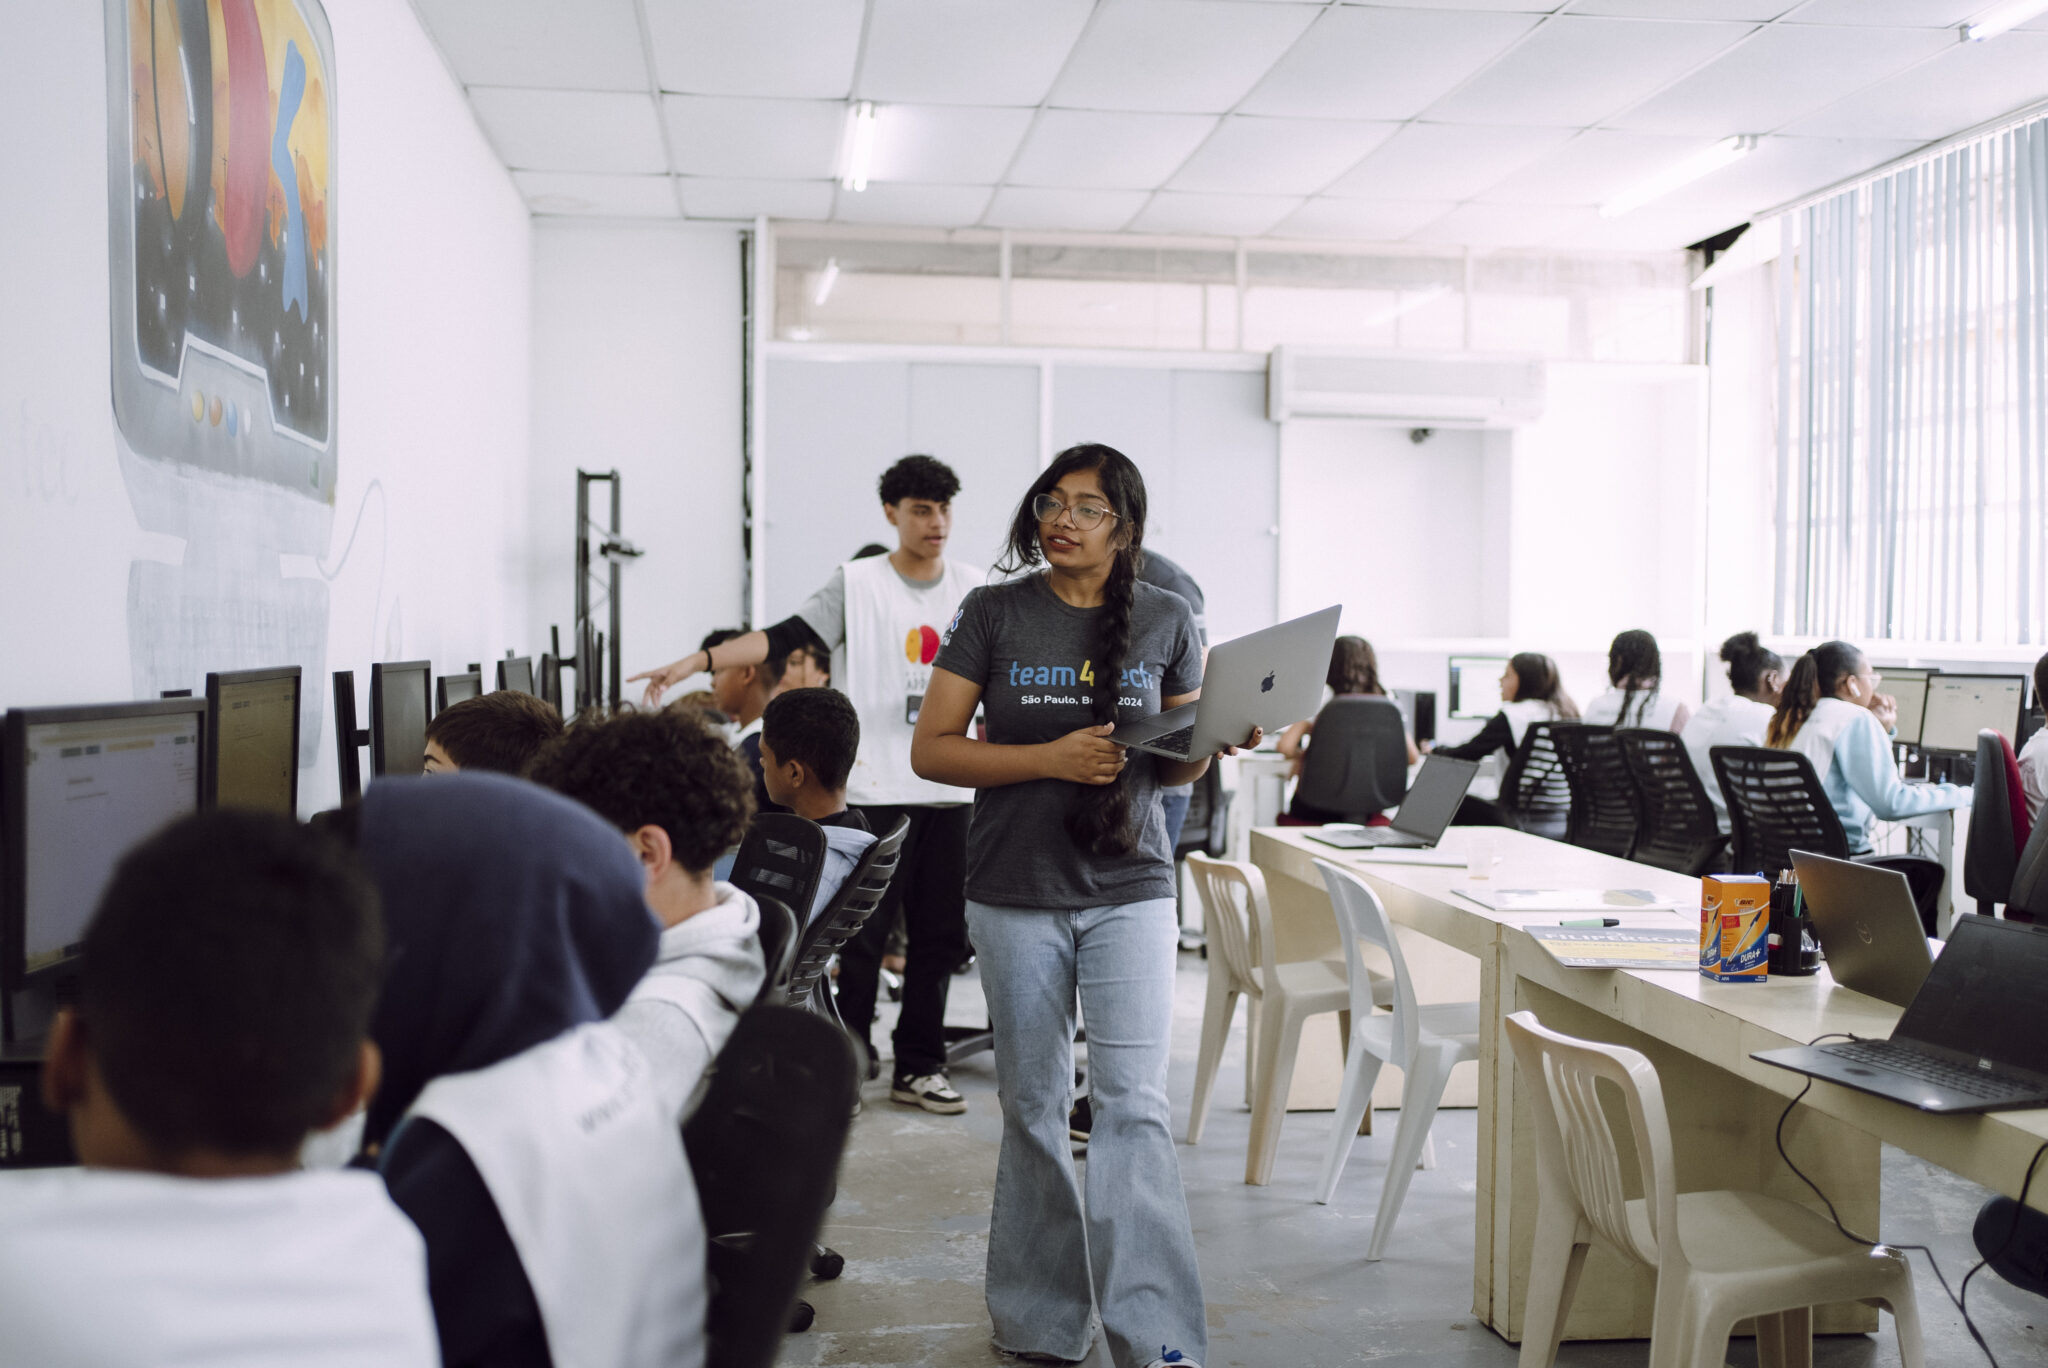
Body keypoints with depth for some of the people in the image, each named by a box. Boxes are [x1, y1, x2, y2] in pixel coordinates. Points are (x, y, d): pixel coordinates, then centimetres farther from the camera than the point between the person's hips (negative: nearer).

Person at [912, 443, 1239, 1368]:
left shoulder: (1166, 620, 4)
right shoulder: (994, 614, 0)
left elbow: (1181, 765, 12)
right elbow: (931, 751, -4)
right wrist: (1051, 757, -16)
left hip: (1129, 889, 0)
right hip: (1016, 892, 0)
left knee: (1134, 1105, -7)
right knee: (1033, 1106, 9)